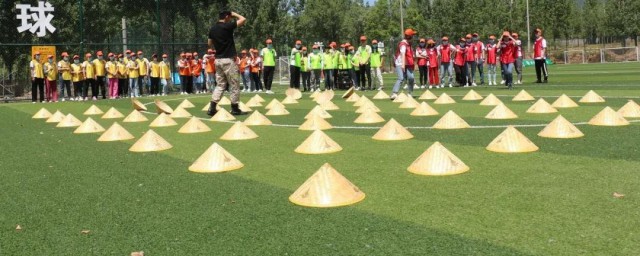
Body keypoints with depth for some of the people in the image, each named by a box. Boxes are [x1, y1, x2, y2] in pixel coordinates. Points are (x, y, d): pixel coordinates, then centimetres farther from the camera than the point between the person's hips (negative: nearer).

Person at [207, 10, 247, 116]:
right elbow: (243, 20, -6)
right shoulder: (227, 26, -12)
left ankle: (212, 108, 2)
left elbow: (210, 44, 19)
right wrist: (234, 14, 8)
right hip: (228, 60, -7)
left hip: (218, 60, 7)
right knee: (234, 85, 3)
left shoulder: (212, 29, 8)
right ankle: (235, 109, 8)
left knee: (220, 85, 11)